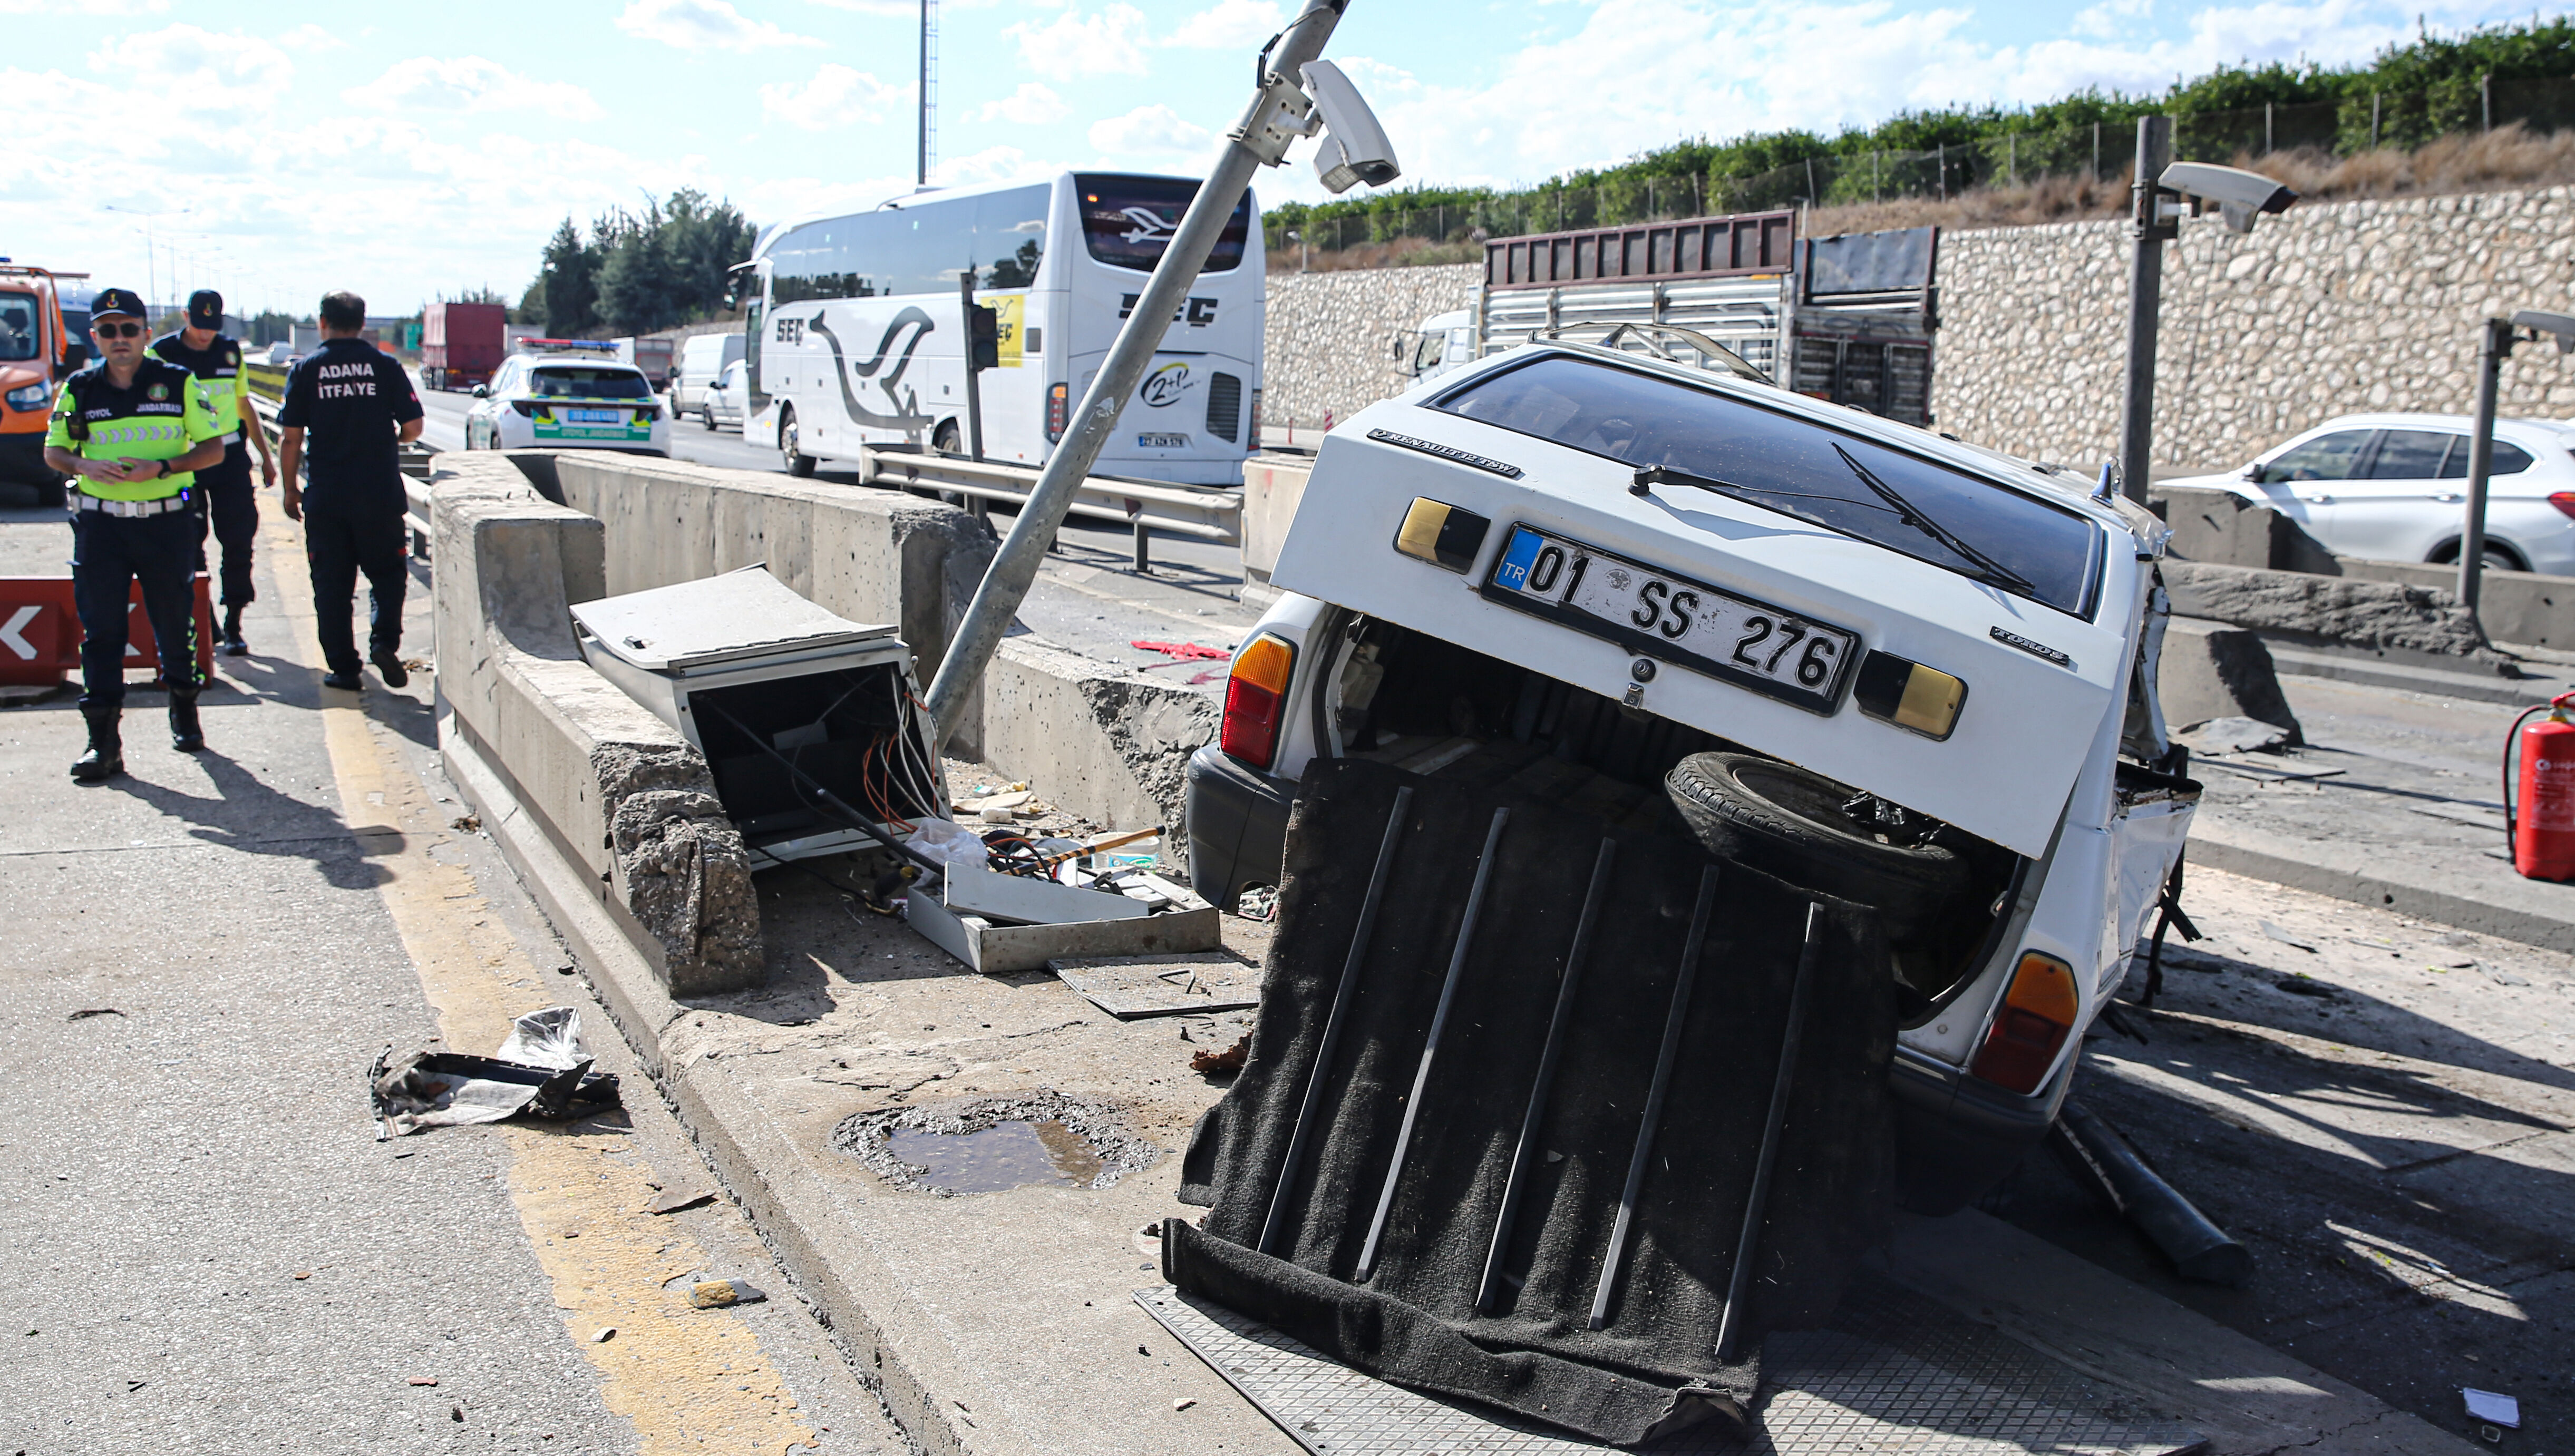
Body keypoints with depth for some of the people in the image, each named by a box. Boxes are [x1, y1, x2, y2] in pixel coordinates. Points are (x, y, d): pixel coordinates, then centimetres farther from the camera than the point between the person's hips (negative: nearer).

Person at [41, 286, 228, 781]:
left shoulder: (179, 383, 1)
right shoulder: (79, 389, 6)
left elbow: (214, 448, 1)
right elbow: (54, 451, 13)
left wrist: (161, 467, -15)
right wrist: (86, 465, -10)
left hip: (167, 521, -1)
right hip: (99, 523, 1)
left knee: (175, 625, 9)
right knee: (100, 631, -2)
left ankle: (184, 714, 31)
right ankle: (104, 742, 0)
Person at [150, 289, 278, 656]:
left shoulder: (230, 350, 10)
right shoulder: (163, 352, -1)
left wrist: (265, 454, 19)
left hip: (230, 456, 2)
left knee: (238, 540, -1)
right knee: (189, 544, 2)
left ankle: (233, 626, 6)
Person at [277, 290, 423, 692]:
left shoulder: (306, 369, 0)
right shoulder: (385, 366, -1)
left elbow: (290, 438, -2)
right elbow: (413, 426, -2)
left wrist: (290, 488, 9)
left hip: (325, 495, 0)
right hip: (379, 493, 0)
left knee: (331, 583, 8)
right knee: (386, 572, 13)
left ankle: (342, 668, 8)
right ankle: (384, 640, -9)